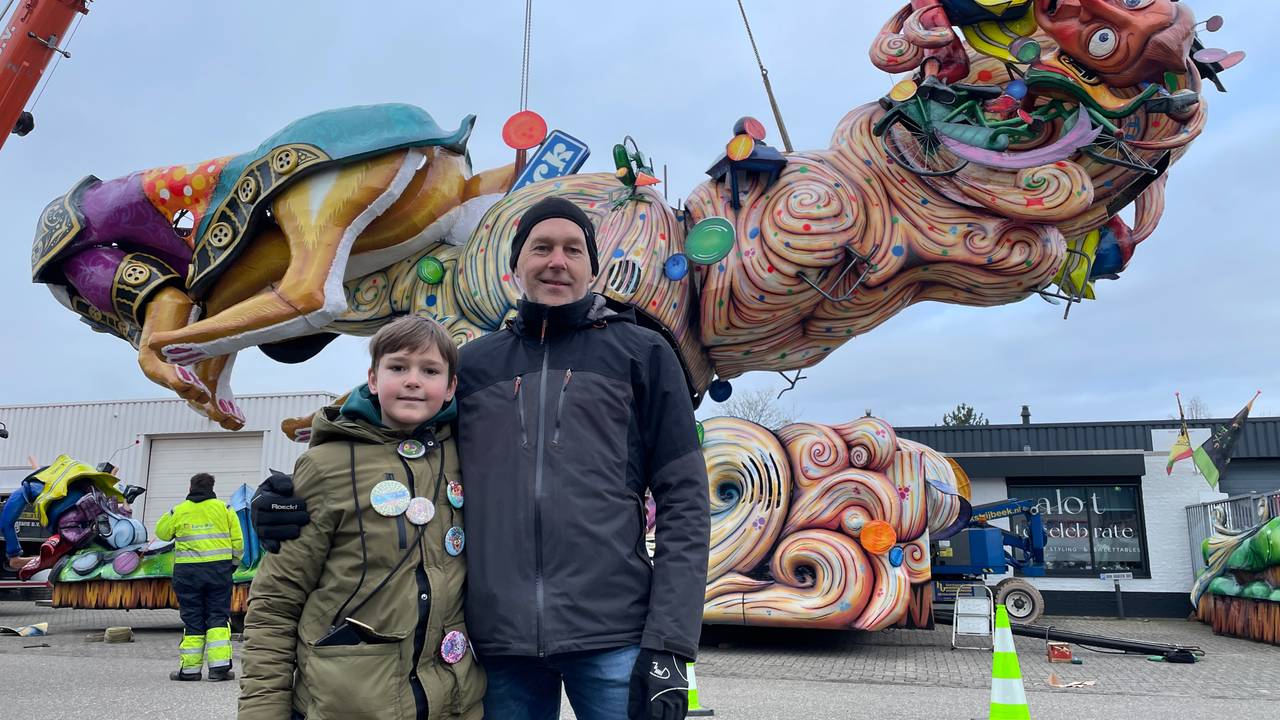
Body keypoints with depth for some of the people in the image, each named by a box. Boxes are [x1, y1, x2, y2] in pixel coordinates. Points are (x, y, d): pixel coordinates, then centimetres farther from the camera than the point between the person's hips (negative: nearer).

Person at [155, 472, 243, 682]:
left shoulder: (178, 511, 3)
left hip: (187, 571, 0)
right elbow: (237, 542, 3)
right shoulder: (224, 509, 3)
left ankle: (189, 668, 10)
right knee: (218, 616, 4)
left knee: (192, 619, 7)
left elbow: (162, 533, 18)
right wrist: (233, 563, 17)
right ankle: (219, 666, -2)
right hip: (218, 569, 0)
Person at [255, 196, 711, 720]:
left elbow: (683, 502, 0)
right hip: (500, 642, 2)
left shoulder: (642, 353, 4)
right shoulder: (472, 363, 12)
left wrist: (668, 643, -8)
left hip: (614, 640, -2)